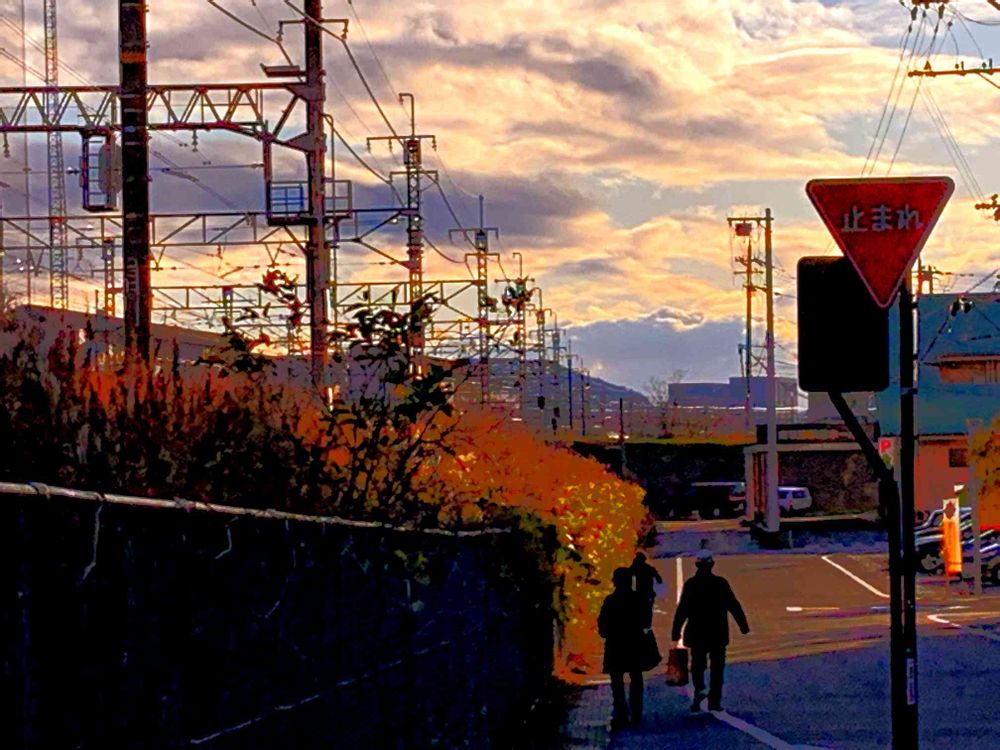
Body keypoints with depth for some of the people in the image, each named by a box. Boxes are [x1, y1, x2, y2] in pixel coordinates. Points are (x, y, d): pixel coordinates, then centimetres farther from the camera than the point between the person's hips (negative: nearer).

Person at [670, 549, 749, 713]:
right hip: (718, 634, -1)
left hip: (697, 633, 1)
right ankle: (714, 701, 6)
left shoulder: (690, 584, -5)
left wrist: (676, 632, 0)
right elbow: (734, 606, -5)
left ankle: (699, 689, -16)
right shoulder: (720, 583, -8)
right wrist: (743, 625, 4)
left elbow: (682, 610, -5)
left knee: (697, 665, 11)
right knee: (717, 667, 9)